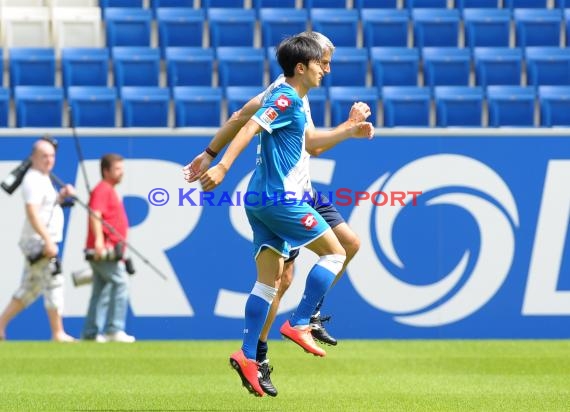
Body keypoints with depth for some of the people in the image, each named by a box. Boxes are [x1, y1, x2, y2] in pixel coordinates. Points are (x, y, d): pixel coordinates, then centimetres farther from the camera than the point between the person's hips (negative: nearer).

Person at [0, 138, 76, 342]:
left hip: (44, 242, 10)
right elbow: (32, 212, -24)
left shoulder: (43, 179, 17)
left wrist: (62, 195, 11)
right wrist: (48, 241, -29)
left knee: (29, 289, 13)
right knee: (54, 284, -8)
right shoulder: (33, 180, -14)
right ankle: (58, 333, -6)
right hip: (39, 242, -10)